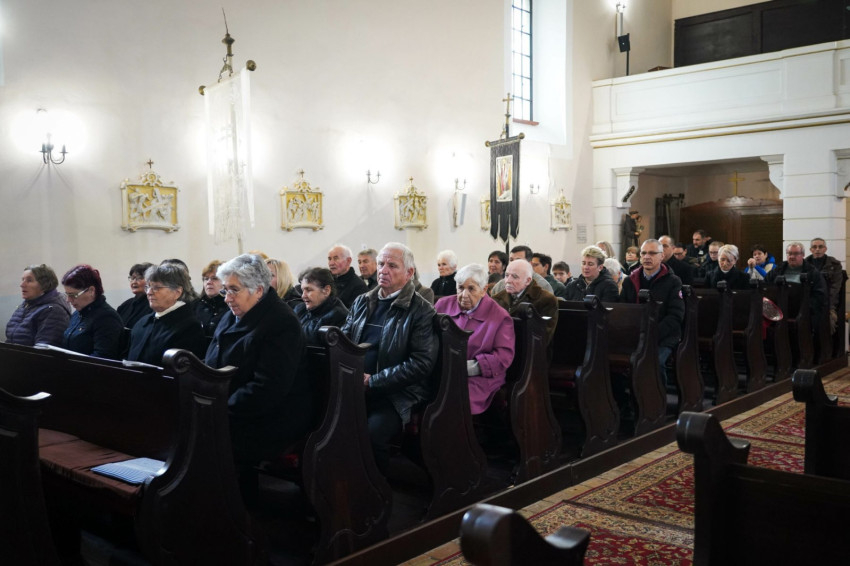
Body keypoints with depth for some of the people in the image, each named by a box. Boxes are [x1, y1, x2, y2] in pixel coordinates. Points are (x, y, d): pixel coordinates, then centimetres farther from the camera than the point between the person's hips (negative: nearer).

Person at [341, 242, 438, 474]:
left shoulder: (421, 311, -2)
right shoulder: (362, 302, 16)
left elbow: (421, 364, -10)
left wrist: (373, 381, -15)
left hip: (395, 393, -5)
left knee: (370, 435, -31)